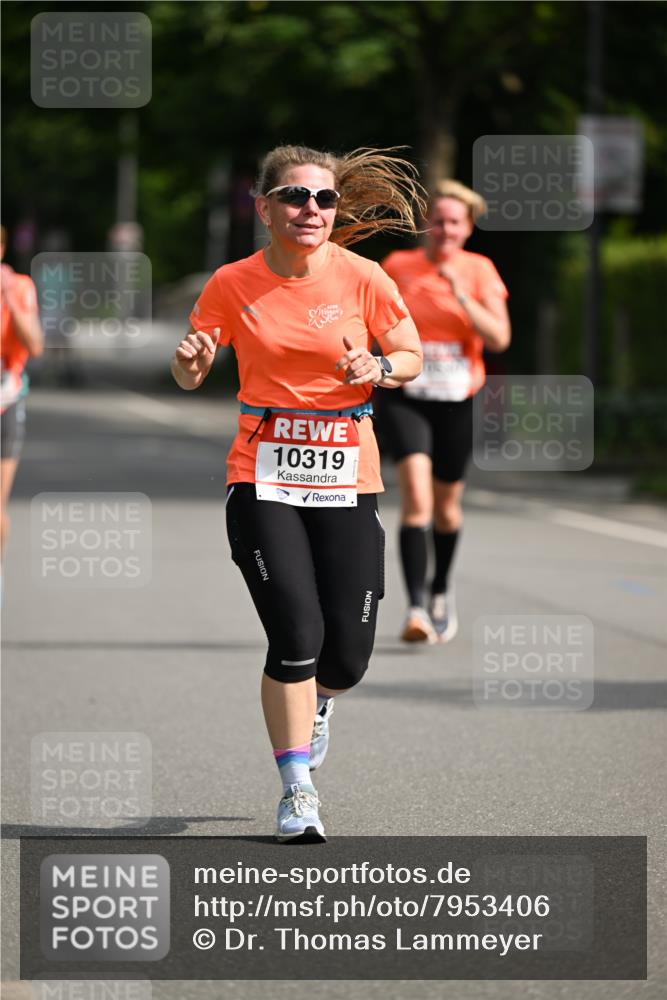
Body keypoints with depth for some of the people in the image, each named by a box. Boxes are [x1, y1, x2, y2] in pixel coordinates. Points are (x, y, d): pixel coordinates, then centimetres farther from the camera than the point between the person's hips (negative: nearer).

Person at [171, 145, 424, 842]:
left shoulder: (361, 277, -3)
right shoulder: (233, 285, -3)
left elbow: (412, 357, 7)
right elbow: (189, 376, 7)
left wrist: (377, 368, -15)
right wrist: (191, 361, -16)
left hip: (347, 477, 1)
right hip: (263, 477, -1)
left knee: (347, 657, 1)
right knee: (297, 635, -16)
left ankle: (316, 702, 40)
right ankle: (297, 789, 0)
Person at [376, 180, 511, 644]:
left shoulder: (480, 271, -1)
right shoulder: (398, 266, -1)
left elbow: (499, 338, -12)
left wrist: (461, 295, -20)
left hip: (458, 401, 2)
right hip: (405, 397, -1)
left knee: (446, 507, 14)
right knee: (416, 498, -20)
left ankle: (441, 588, 43)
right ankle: (418, 608, -26)